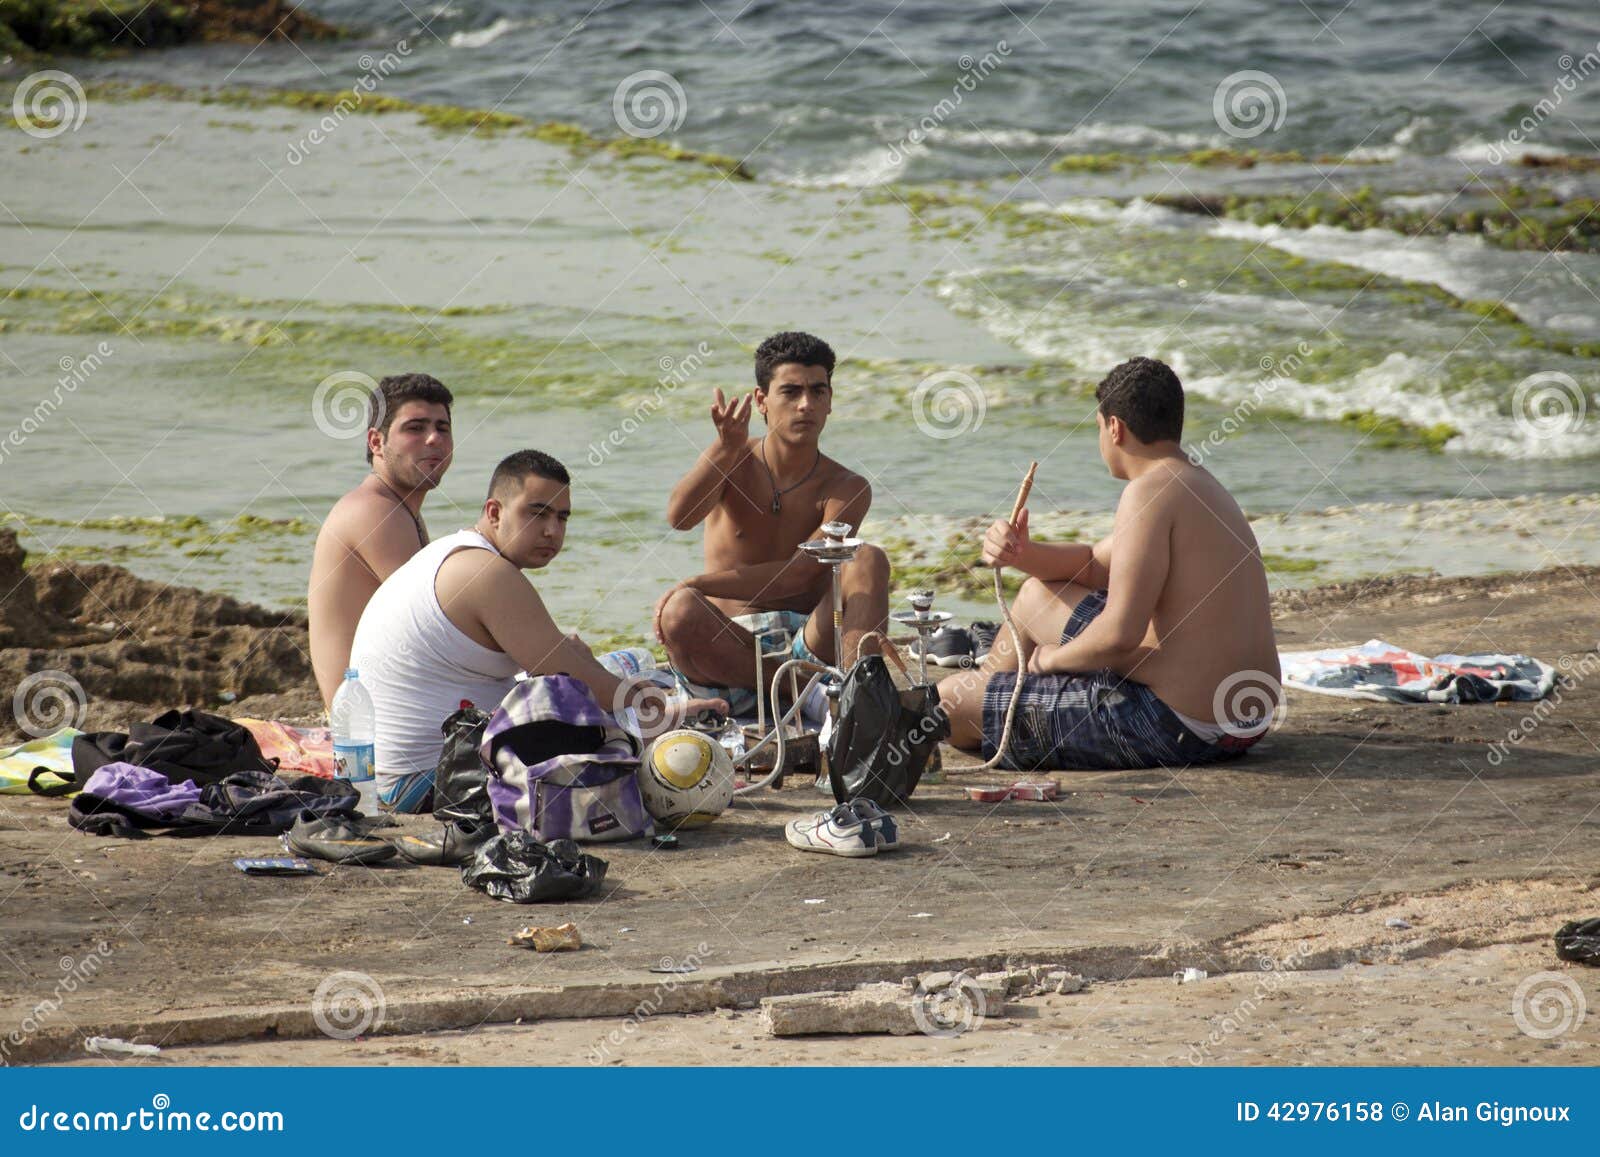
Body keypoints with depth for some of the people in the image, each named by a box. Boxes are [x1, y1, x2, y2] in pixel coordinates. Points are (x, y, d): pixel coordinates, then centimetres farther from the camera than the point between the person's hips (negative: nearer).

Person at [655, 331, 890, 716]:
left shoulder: (847, 489, 3)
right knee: (679, 611, -32)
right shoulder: (733, 464, 5)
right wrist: (726, 447, -32)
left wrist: (697, 584, -17)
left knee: (868, 561, -22)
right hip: (730, 648, -1)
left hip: (809, 644, 1)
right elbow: (680, 517, -17)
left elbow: (799, 575, -12)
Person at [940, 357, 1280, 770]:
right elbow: (1095, 565, 26)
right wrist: (1023, 554, 6)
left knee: (947, 702, 1)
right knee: (1037, 594, 30)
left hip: (1174, 728, -11)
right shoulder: (1206, 487, 14)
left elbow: (1120, 634, -26)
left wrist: (1052, 658, -5)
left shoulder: (1151, 491, -19)